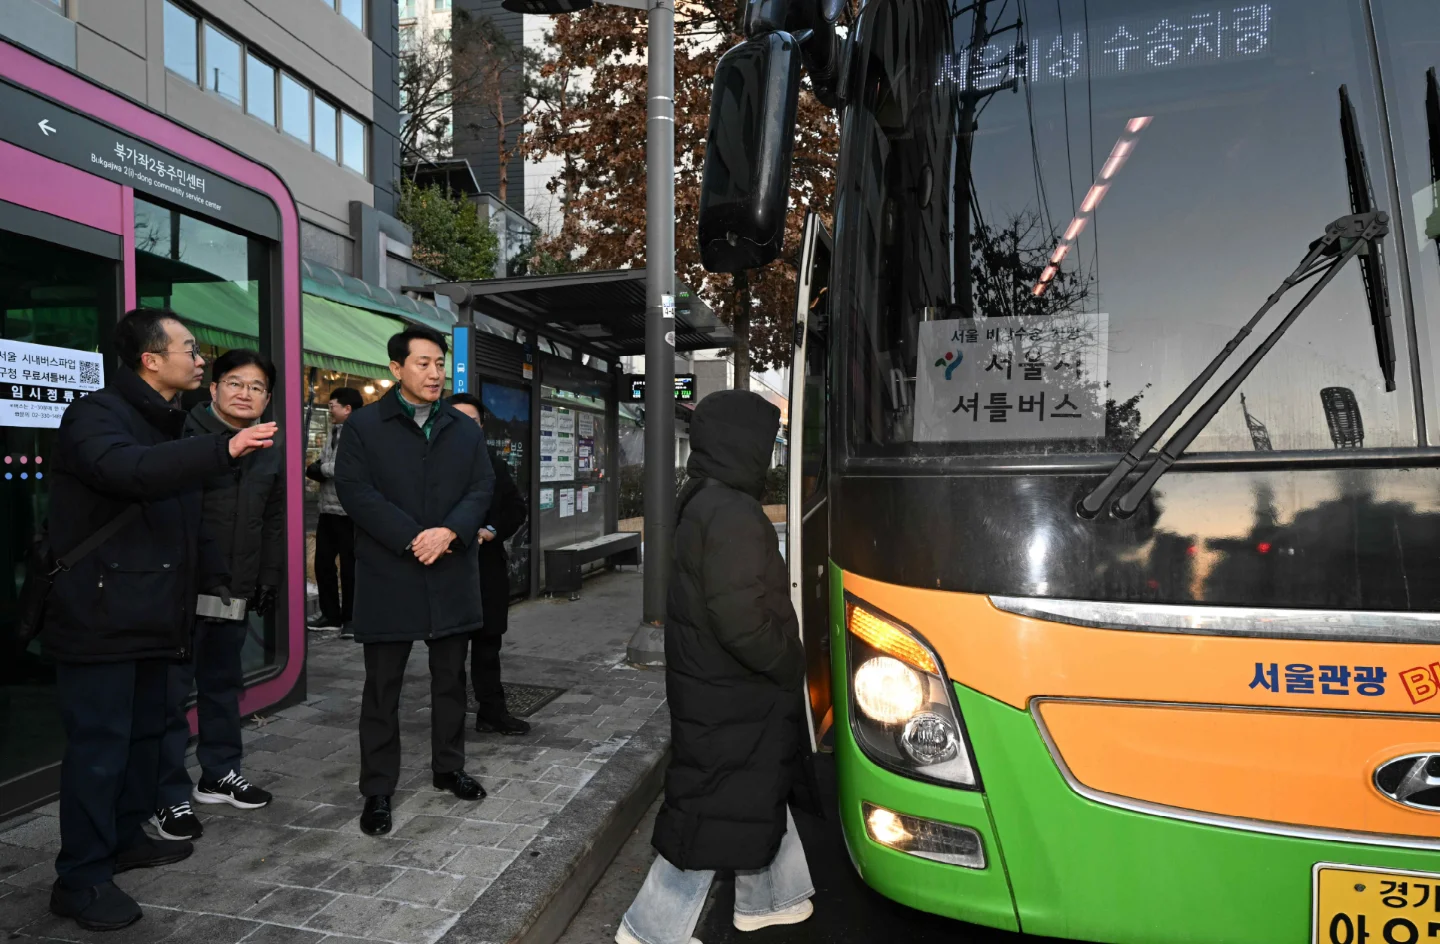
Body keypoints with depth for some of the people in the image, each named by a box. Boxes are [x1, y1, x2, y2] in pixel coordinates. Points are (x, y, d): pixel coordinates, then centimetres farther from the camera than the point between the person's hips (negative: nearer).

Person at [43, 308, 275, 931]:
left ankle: (126, 836, 33)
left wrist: (214, 578, 15)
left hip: (151, 616, 9)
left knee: (144, 732, 18)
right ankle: (81, 878, 8)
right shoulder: (97, 416, -11)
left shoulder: (168, 426, 17)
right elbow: (131, 471, -35)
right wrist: (225, 449, -44)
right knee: (99, 745, -4)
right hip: (100, 618, -9)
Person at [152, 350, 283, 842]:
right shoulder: (183, 435, -9)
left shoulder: (269, 451, 11)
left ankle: (219, 774, 30)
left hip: (236, 593, 6)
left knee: (224, 682, 16)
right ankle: (170, 797, 11)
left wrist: (269, 578, 14)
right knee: (172, 690, 0)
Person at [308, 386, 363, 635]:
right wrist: (316, 469, -8)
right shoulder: (333, 432, 17)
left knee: (349, 566, 1)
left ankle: (350, 618, 12)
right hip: (328, 509, 9)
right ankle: (330, 614, 24)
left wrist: (319, 469, -8)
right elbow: (320, 465, 15)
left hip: (350, 511, -8)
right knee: (323, 562, 12)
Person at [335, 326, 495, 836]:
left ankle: (449, 767, 31)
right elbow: (354, 489, -10)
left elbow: (482, 488, 2)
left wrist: (449, 531, -16)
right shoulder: (364, 425, -1)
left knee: (450, 679, 15)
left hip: (452, 576, 4)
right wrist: (412, 539, -16)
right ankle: (377, 791, 17)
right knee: (383, 687, 5)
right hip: (388, 576, -3)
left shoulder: (465, 429, 10)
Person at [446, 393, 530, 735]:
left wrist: (492, 531, -8)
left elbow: (517, 509, 8)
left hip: (488, 568, 4)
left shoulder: (495, 464, 10)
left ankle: (492, 710, 22)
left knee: (488, 643, 13)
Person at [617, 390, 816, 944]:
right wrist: (791, 668, -13)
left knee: (761, 795, 25)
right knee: (715, 812, 5)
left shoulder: (704, 504, 8)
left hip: (717, 689, 10)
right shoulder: (732, 515, -24)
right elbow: (740, 622, -29)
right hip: (729, 701, -10)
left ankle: (766, 898, 43)